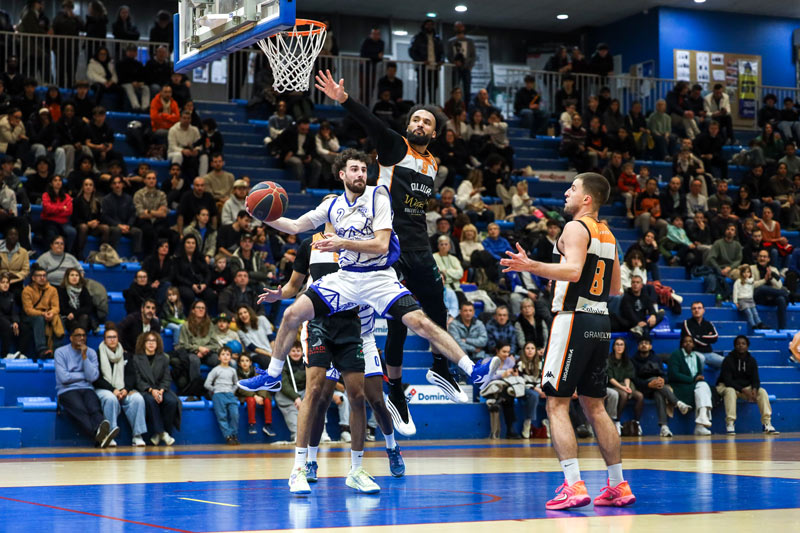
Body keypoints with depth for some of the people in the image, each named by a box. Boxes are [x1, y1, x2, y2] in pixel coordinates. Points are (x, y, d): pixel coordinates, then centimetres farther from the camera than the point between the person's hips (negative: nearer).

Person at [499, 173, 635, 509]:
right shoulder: (608, 236, 18)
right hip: (601, 322, 8)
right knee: (594, 406, 15)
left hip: (574, 319, -8)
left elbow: (573, 270, -24)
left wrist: (531, 266, -29)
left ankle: (574, 486, -15)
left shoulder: (575, 228, -8)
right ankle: (618, 486, 15)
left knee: (557, 404, -6)